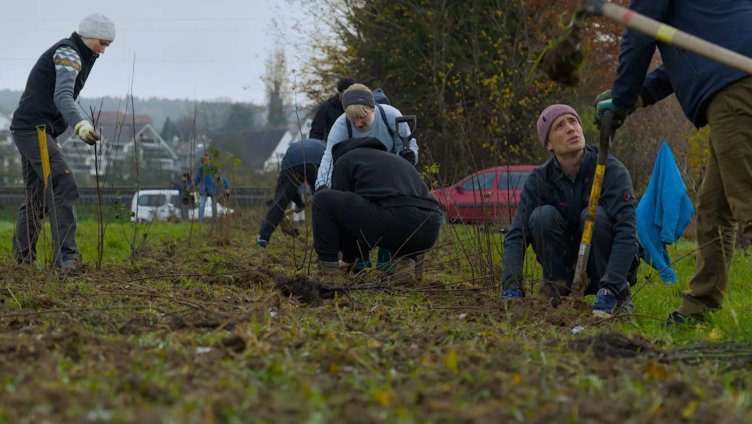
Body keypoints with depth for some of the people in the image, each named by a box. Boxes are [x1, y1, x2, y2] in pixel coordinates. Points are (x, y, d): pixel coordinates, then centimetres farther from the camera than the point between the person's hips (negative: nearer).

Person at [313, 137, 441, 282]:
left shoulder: (344, 161, 20)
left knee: (323, 199, 10)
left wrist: (349, 257, 31)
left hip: (392, 219, -6)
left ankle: (328, 267, 11)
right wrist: (356, 253, 51)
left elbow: (342, 208, 18)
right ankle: (404, 260, 13)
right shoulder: (395, 161, 40)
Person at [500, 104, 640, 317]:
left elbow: (627, 232, -28)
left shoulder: (613, 171, -19)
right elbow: (516, 235, -16)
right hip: (568, 268, 2)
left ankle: (617, 294, -16)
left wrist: (610, 288, -40)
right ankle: (557, 288, -13)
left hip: (611, 266, -2)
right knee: (542, 216, -22)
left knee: (594, 215, -29)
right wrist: (511, 288, -33)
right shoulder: (539, 180, -9)